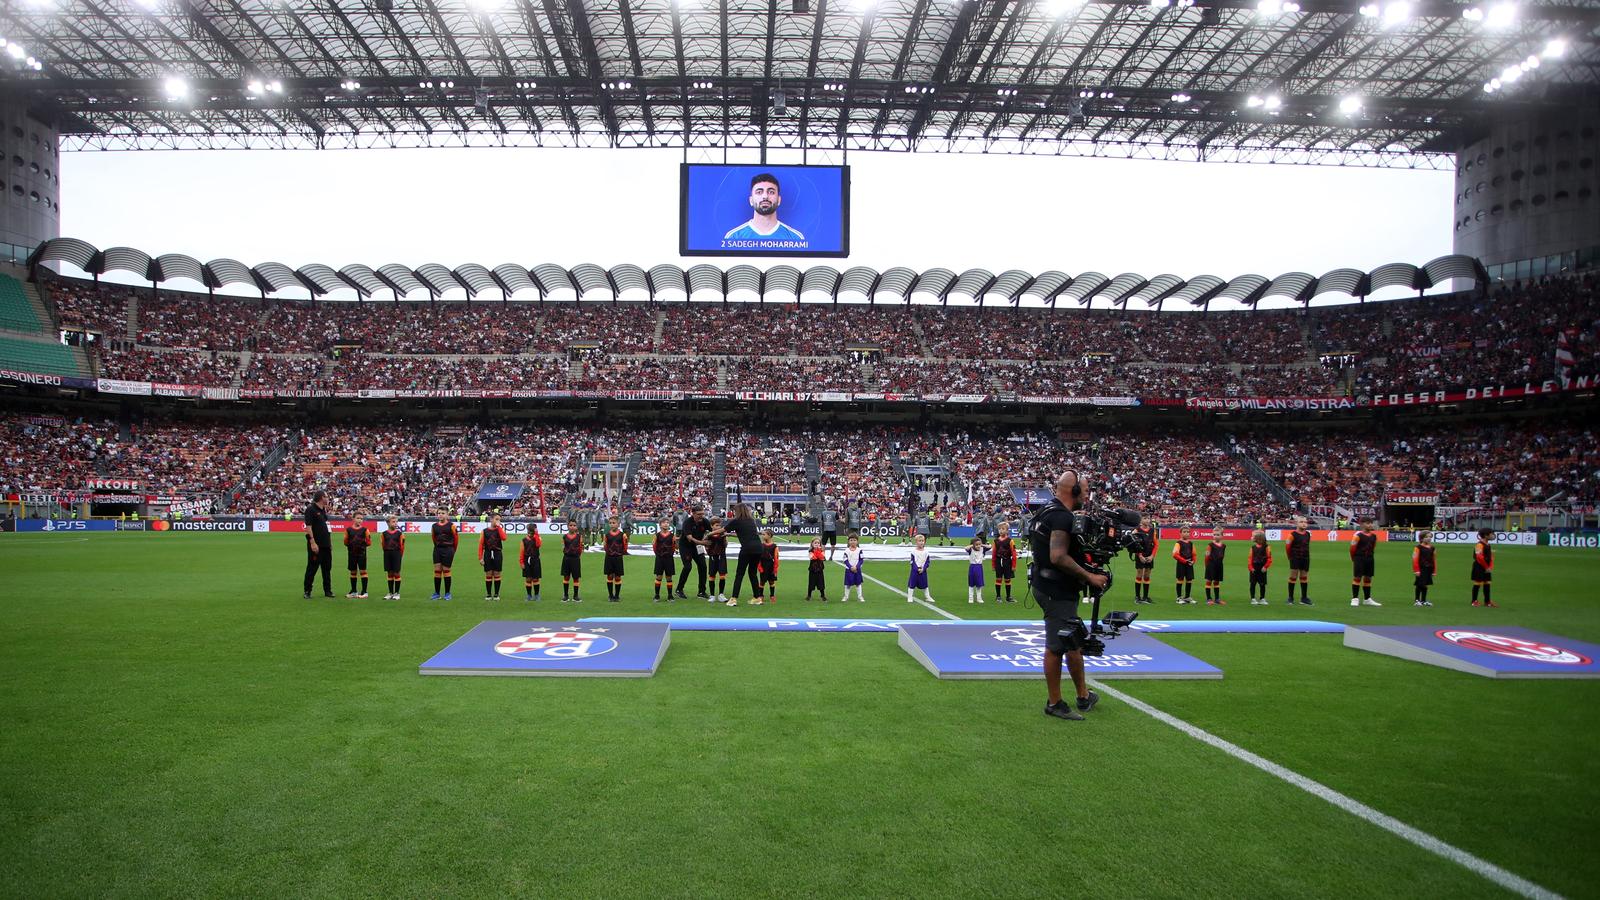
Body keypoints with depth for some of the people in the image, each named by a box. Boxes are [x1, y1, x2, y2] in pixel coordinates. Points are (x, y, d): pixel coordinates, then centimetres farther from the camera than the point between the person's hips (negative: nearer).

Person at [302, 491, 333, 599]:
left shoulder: (324, 510, 14)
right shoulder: (310, 509, -10)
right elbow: (308, 527, -16)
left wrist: (330, 541, 16)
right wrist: (312, 543, -21)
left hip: (326, 544, 8)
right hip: (316, 545, -8)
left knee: (327, 568, 10)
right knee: (312, 568, -1)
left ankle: (328, 591, 17)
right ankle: (307, 591, 8)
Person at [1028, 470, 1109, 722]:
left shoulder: (1048, 511, 13)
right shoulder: (1062, 516, -19)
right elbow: (1058, 557, -27)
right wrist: (1089, 577, -18)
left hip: (1047, 585, 11)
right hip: (1057, 592, -11)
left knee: (1074, 642, 19)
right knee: (1057, 647, 1)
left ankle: (1084, 695, 29)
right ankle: (1054, 703, 14)